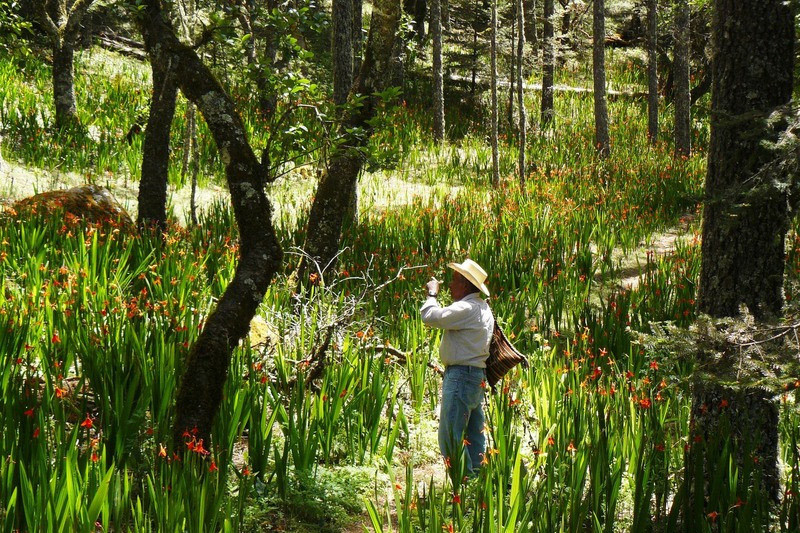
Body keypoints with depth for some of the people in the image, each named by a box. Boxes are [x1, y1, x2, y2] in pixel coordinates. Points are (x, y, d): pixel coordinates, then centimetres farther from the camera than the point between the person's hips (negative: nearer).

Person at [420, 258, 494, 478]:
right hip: (477, 376, 11)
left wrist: (432, 294, -5)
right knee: (474, 434, 13)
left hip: (460, 375, -11)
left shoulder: (467, 308, -17)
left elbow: (431, 317, -21)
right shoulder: (482, 308, 16)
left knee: (450, 436, -8)